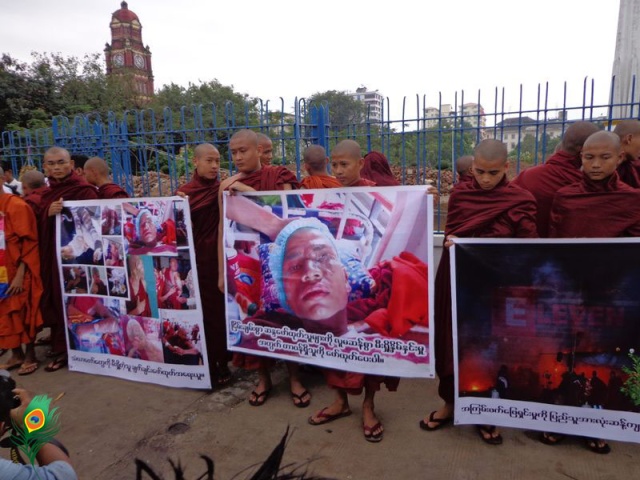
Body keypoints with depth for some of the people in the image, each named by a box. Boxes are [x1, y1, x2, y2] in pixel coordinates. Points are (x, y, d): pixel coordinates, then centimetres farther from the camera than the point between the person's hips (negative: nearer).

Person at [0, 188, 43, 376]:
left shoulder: (16, 206, -13)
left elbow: (28, 243, -13)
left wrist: (20, 275, -16)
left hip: (17, 272, -6)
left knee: (24, 314, 6)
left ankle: (30, 356, 20)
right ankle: (16, 354, 30)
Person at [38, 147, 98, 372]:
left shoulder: (84, 190, -10)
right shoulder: (47, 193, 14)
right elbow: (40, 226, 13)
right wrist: (48, 213, -3)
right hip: (50, 252, 8)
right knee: (54, 298, 13)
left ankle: (67, 349, 12)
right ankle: (59, 343, 28)